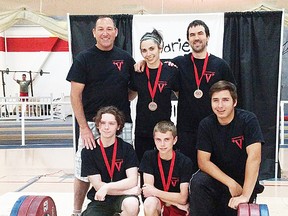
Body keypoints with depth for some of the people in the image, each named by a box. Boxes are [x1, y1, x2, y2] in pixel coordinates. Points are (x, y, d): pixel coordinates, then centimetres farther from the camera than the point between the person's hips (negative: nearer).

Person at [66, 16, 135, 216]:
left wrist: (123, 101, 0)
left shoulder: (125, 58, 8)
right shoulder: (84, 58, -1)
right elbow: (75, 95, -4)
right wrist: (84, 127, -10)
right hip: (92, 124, -2)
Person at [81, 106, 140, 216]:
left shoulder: (126, 148, -4)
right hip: (99, 200, 0)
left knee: (132, 204, -35)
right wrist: (128, 190, -15)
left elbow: (133, 180, -12)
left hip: (122, 198, 0)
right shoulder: (88, 151, -5)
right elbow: (98, 186, -9)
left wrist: (106, 187, -23)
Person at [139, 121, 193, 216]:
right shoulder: (149, 156, -9)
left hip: (178, 206, 0)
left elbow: (182, 198, -15)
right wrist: (175, 199, -15)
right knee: (150, 202, -32)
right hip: (157, 202, 1)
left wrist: (155, 192, -17)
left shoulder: (185, 162, -13)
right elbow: (148, 191, -12)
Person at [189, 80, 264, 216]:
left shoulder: (248, 120, -16)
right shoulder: (206, 125, -7)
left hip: (244, 180, -1)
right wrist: (231, 183, -22)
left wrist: (245, 195, -31)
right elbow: (203, 161, -11)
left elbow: (254, 157, -24)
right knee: (197, 182, -27)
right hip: (216, 177, 1)